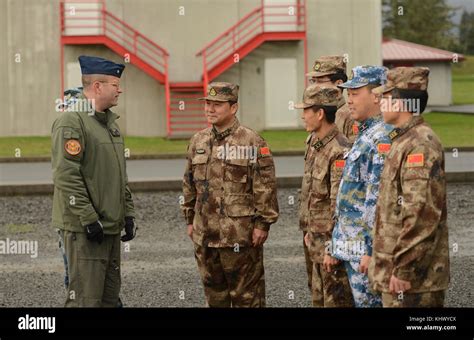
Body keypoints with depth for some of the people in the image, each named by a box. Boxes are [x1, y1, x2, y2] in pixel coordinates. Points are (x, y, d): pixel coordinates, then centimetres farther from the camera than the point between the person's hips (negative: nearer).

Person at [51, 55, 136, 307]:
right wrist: (89, 219, -20)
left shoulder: (109, 121, 17)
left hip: (111, 227, 9)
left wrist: (128, 214, 16)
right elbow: (66, 176, -20)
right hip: (84, 229, -9)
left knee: (110, 297, 12)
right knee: (86, 299, -9)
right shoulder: (71, 121, -13)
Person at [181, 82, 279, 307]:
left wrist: (262, 223, -12)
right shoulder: (197, 142, 11)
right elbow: (189, 184, 18)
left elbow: (265, 187, -9)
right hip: (205, 235, 6)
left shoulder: (252, 143, -7)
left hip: (240, 236, -6)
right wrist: (190, 219, 16)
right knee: (214, 294, 14)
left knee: (246, 296, 1)